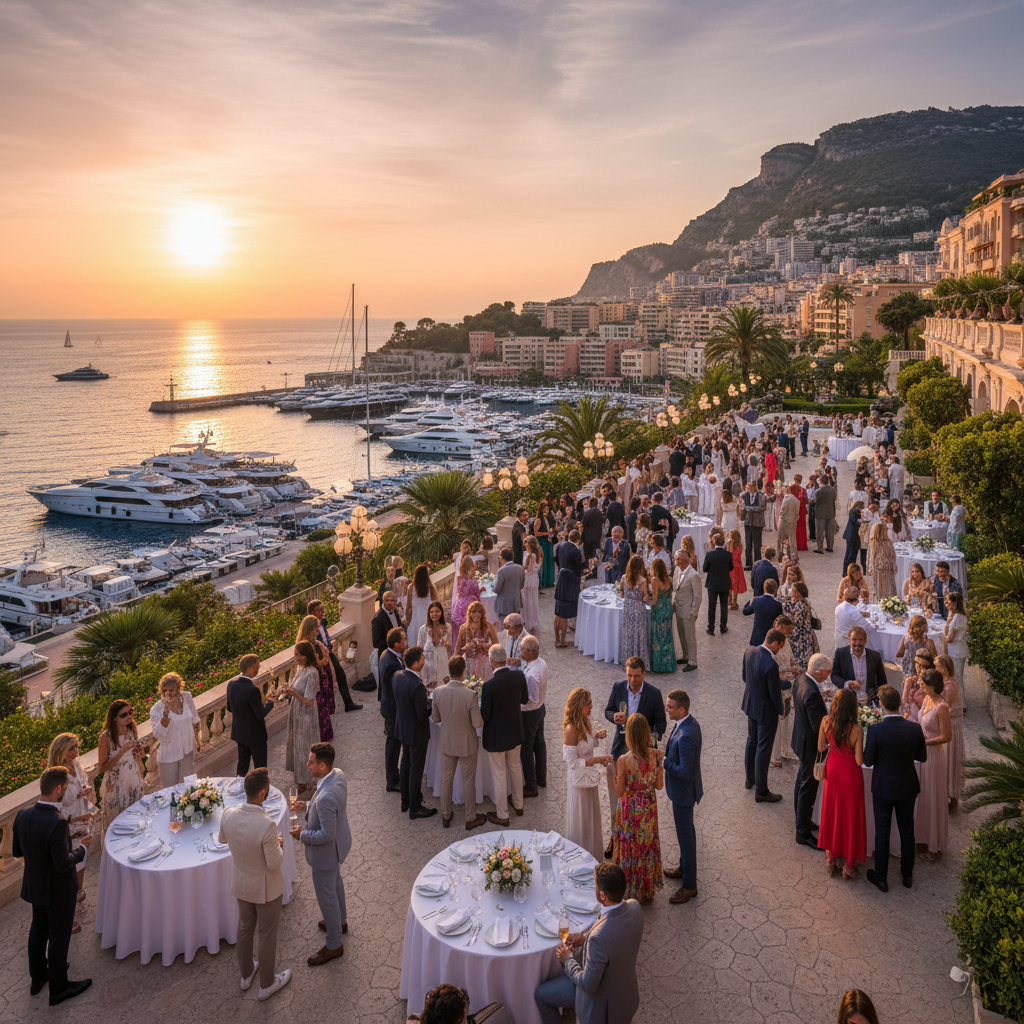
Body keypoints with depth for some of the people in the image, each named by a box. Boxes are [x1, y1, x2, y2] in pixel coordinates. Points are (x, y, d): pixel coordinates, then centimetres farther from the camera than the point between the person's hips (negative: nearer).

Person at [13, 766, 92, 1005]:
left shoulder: (22, 816, -12)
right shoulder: (56, 824, -35)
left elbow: (16, 851, 1)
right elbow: (63, 863, -30)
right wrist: (82, 848, -15)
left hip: (34, 885, 7)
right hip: (58, 890, -7)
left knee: (38, 930, 26)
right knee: (58, 937, 11)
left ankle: (38, 977, 46)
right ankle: (58, 988, 28)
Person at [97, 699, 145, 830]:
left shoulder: (132, 731, -1)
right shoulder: (106, 737, -19)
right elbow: (102, 768, -19)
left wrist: (138, 751, -10)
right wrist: (123, 751, -28)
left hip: (134, 782, 5)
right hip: (115, 786, -5)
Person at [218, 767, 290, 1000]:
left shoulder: (228, 814, -20)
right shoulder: (267, 825, -38)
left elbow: (222, 838, 4)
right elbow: (275, 864, -25)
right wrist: (278, 844, -7)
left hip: (241, 883, 5)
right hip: (266, 887, -5)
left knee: (244, 928, 27)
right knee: (267, 934, 17)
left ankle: (246, 974, 49)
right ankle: (266, 984, 36)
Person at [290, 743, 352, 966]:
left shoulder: (326, 797, -41)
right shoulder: (338, 774, -13)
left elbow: (327, 834, -33)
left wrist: (303, 835, -18)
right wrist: (308, 805, 3)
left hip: (326, 852, -9)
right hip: (339, 843, 9)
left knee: (326, 896, 12)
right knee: (335, 883, 31)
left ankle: (333, 945, 31)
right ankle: (340, 922, 55)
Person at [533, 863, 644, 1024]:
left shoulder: (598, 938, -42)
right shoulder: (634, 907, -21)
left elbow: (588, 986, -27)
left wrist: (567, 959, -11)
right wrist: (585, 936, -3)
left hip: (603, 1002, -7)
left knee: (540, 994, 13)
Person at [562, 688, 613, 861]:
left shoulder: (585, 722, -2)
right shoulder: (571, 729, -29)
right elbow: (572, 762, -28)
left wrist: (597, 736, -5)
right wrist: (598, 759, -31)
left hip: (590, 777, 9)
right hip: (580, 780, -9)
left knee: (591, 818, 25)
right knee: (580, 822, 10)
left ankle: (592, 856, 44)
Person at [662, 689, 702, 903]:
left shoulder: (685, 736, -35)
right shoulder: (690, 722, -4)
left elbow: (685, 772, -32)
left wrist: (663, 761, -23)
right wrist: (667, 756, 6)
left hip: (683, 792, -10)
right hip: (683, 789, 10)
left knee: (685, 836, 6)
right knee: (686, 830, 26)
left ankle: (689, 885, 21)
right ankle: (685, 868, 45)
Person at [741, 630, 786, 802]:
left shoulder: (749, 651, -8)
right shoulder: (771, 664, -32)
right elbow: (775, 692, -21)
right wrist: (781, 708, -2)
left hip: (750, 704, 8)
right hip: (766, 710, -8)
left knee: (752, 742, 24)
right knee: (763, 749, 5)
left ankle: (750, 779, 42)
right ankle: (761, 791, 17)